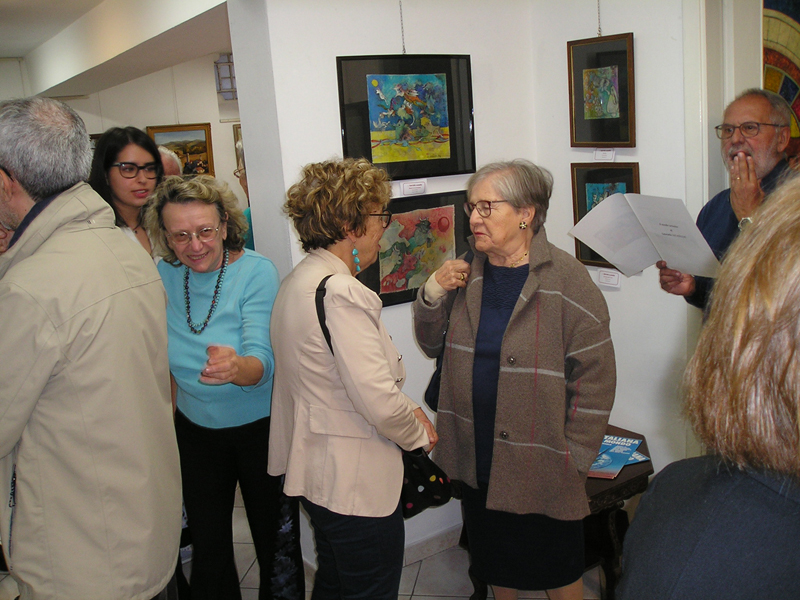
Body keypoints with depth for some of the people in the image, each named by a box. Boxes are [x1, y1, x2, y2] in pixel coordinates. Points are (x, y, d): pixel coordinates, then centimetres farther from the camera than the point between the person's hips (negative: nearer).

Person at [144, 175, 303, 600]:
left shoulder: (256, 272, -19)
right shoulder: (162, 277, -6)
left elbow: (264, 361, -29)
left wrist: (237, 368, -51)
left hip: (259, 426, -3)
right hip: (195, 429, 4)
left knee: (273, 541, 13)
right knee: (207, 547, 17)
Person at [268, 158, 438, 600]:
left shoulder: (298, 281, 6)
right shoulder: (341, 293, -26)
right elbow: (378, 401, -28)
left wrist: (406, 410, 8)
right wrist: (419, 434, -7)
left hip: (315, 471, 10)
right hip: (356, 483, -10)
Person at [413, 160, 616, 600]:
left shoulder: (566, 280, -14)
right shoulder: (466, 274, 2)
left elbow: (595, 377, -13)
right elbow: (432, 345, 11)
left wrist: (574, 456, -11)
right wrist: (433, 294, -7)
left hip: (542, 464, -5)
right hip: (476, 458, 5)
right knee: (493, 563, 22)